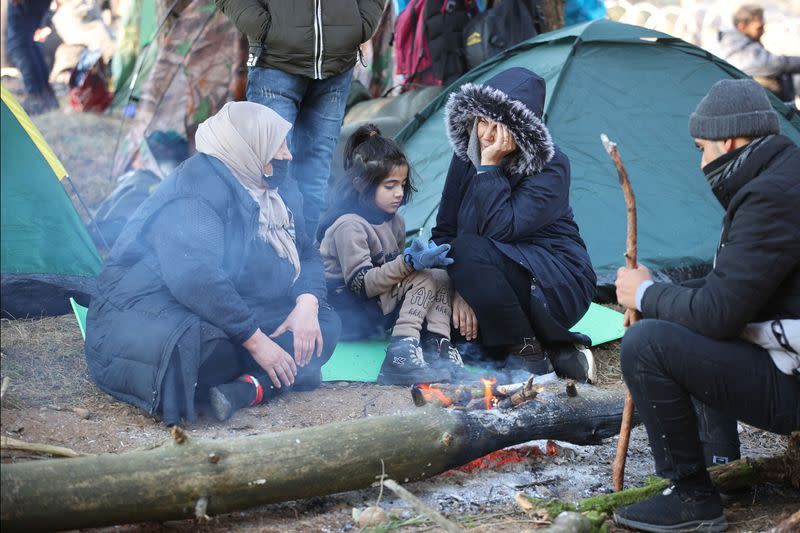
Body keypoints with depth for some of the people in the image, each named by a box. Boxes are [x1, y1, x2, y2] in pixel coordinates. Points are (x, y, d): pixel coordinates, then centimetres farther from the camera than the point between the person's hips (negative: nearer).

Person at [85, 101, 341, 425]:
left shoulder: (278, 192, 8)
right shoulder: (198, 191, -21)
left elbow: (306, 253, 13)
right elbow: (194, 277, -33)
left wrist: (307, 303, -10)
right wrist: (254, 339, -30)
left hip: (225, 316, 9)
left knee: (324, 324, -9)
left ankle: (246, 389, -26)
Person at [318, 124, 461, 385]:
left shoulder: (394, 221, 11)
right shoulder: (349, 225, -17)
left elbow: (396, 270, 15)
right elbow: (361, 284, -22)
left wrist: (422, 256, -7)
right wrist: (409, 262, -30)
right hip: (349, 312, -9)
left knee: (440, 275, -4)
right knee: (424, 278, -21)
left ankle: (437, 346, -20)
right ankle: (401, 352, -33)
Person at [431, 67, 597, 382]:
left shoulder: (551, 166, -17)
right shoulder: (466, 157, 1)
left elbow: (501, 229, -29)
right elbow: (444, 231, 1)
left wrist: (489, 166, -26)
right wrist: (459, 291, -13)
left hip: (556, 290, -7)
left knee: (470, 251, -30)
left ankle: (527, 354, -15)